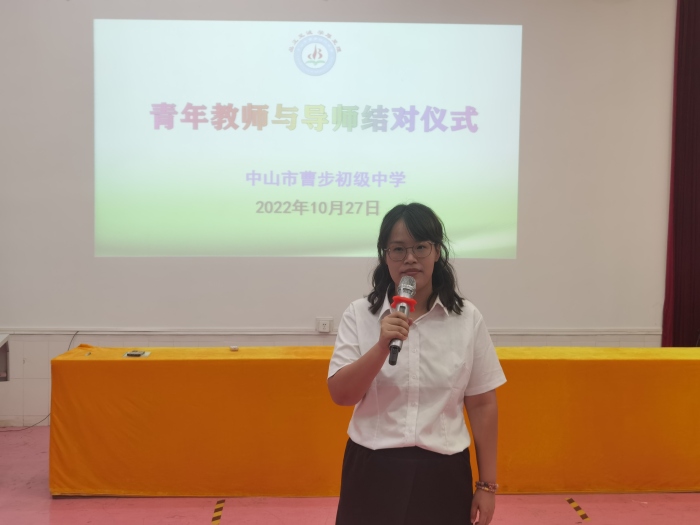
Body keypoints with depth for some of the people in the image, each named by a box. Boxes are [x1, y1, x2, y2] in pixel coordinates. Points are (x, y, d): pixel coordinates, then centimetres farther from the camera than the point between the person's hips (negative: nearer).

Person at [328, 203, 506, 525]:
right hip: (373, 473, 0)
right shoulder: (359, 315, -1)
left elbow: (482, 405, 2)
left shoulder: (467, 319, -1)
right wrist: (382, 346, -22)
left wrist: (487, 485, 4)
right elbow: (340, 395, -7)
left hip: (443, 474, 0)